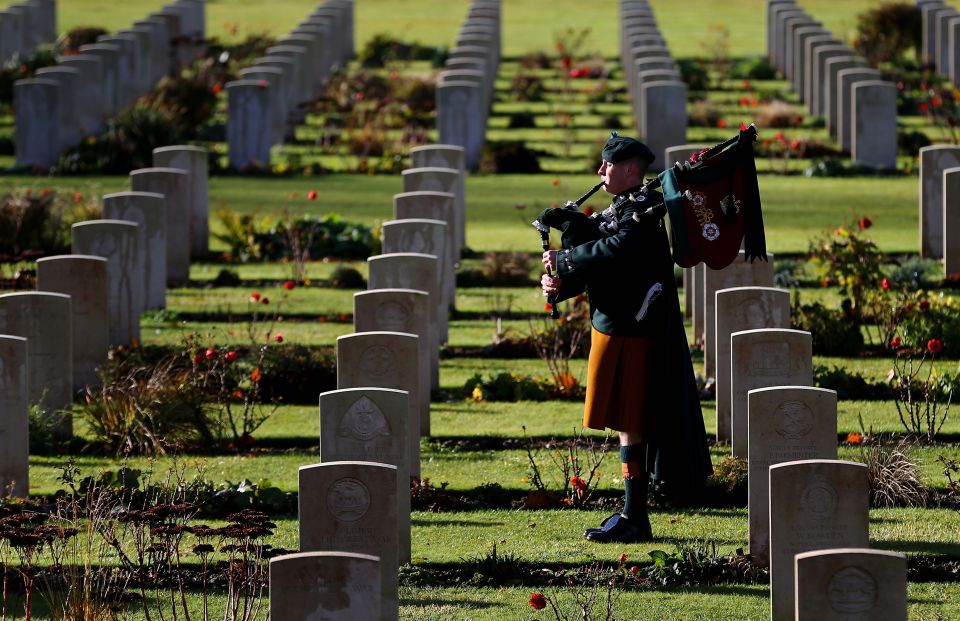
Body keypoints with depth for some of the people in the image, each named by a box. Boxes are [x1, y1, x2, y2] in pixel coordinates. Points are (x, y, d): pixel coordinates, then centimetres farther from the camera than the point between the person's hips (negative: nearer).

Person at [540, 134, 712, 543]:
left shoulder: (645, 211, -14)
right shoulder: (616, 212, 16)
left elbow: (613, 252, -29)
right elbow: (593, 270, 14)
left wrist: (563, 260, -17)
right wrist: (557, 285, -5)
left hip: (632, 334, -9)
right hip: (610, 326, 10)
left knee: (630, 423, -6)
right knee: (625, 421, 12)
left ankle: (633, 519, -3)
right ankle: (632, 515, 17)